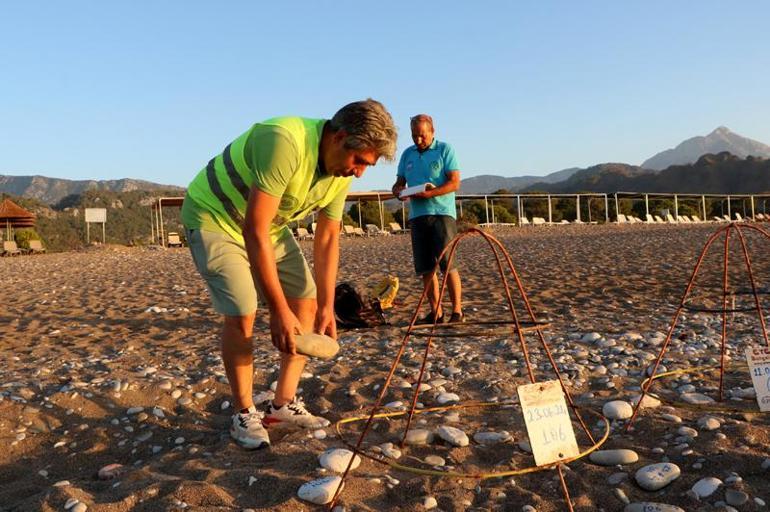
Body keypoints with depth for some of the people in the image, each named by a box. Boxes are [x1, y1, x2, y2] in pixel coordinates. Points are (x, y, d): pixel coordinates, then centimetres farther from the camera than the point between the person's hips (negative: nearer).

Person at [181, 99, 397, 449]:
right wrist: (278, 310, -33)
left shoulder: (341, 173, -10)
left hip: (268, 226, 8)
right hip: (214, 218, -7)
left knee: (307, 302, 1)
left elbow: (328, 239, -2)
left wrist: (326, 307, -6)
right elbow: (254, 231, -36)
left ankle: (284, 403, 12)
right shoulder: (285, 143, -36)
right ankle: (244, 413, 3)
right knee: (241, 313, -17)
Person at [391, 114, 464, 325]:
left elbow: (454, 182, -6)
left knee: (448, 264, -9)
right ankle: (435, 312, 10)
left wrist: (429, 193, -19)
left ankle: (457, 311, -3)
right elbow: (399, 183, 20)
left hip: (442, 212, -5)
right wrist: (398, 191, -5)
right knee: (425, 268, 3)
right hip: (417, 215, 5)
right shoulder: (407, 154, 17)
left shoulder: (445, 150, 2)